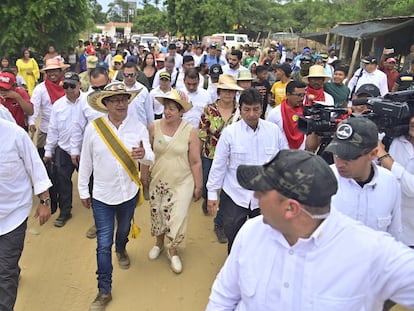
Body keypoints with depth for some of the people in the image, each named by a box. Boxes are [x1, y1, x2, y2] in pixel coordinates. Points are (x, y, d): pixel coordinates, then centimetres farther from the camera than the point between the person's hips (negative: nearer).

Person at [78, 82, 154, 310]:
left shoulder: (138, 127, -10)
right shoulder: (93, 128, -12)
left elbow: (151, 160, -11)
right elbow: (85, 162, -3)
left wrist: (143, 154, -35)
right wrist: (83, 191, 3)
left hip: (129, 193, 2)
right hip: (102, 196, -2)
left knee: (124, 229, 27)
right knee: (103, 244, 2)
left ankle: (121, 250, 61)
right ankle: (104, 291, 17)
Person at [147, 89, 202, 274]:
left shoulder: (190, 132, -11)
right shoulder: (154, 127, -6)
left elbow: (195, 162, -6)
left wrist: (198, 186, -1)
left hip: (182, 183, -2)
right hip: (158, 181, 3)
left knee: (178, 218, -3)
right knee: (157, 214, 16)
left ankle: (173, 251, 25)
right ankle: (159, 243, 45)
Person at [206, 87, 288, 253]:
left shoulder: (274, 130, -3)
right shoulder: (229, 132, -7)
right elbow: (218, 165, -2)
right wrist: (212, 193, -1)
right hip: (234, 196, -1)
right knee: (233, 239, 13)